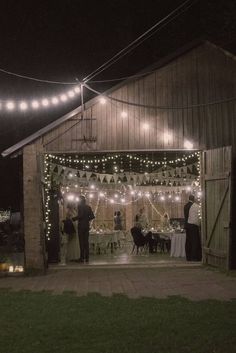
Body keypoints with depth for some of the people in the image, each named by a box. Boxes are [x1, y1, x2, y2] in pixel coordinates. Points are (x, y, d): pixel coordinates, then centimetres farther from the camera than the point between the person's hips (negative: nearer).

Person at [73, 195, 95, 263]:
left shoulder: (80, 206, -8)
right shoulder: (88, 207, 11)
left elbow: (80, 215, -19)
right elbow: (92, 216, 10)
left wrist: (73, 219, -9)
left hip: (81, 225, -6)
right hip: (87, 225, 6)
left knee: (81, 242, -5)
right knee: (86, 241, 9)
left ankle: (82, 257, -5)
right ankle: (87, 257, 9)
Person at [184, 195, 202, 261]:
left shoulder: (185, 206, 10)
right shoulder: (195, 206, -9)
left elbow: (185, 216, 12)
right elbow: (197, 216, -11)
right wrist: (198, 224, -2)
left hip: (186, 225, 7)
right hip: (193, 225, -7)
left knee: (188, 241, 9)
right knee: (195, 241, -3)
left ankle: (188, 257, 11)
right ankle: (194, 257, -6)